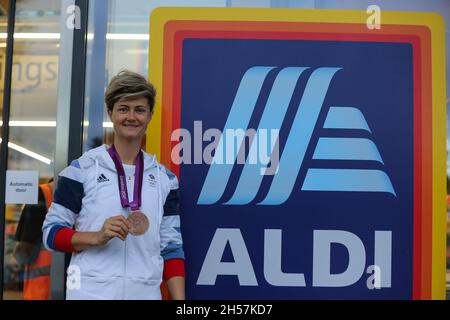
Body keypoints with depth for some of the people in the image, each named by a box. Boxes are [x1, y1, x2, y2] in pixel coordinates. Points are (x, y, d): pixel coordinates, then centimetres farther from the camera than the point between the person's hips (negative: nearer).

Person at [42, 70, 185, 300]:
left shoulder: (164, 178, 7)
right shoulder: (82, 169, -2)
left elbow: (171, 248, 7)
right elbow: (51, 232, -2)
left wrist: (179, 301, 0)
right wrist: (97, 237, -18)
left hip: (146, 293, 3)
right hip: (90, 292, -3)